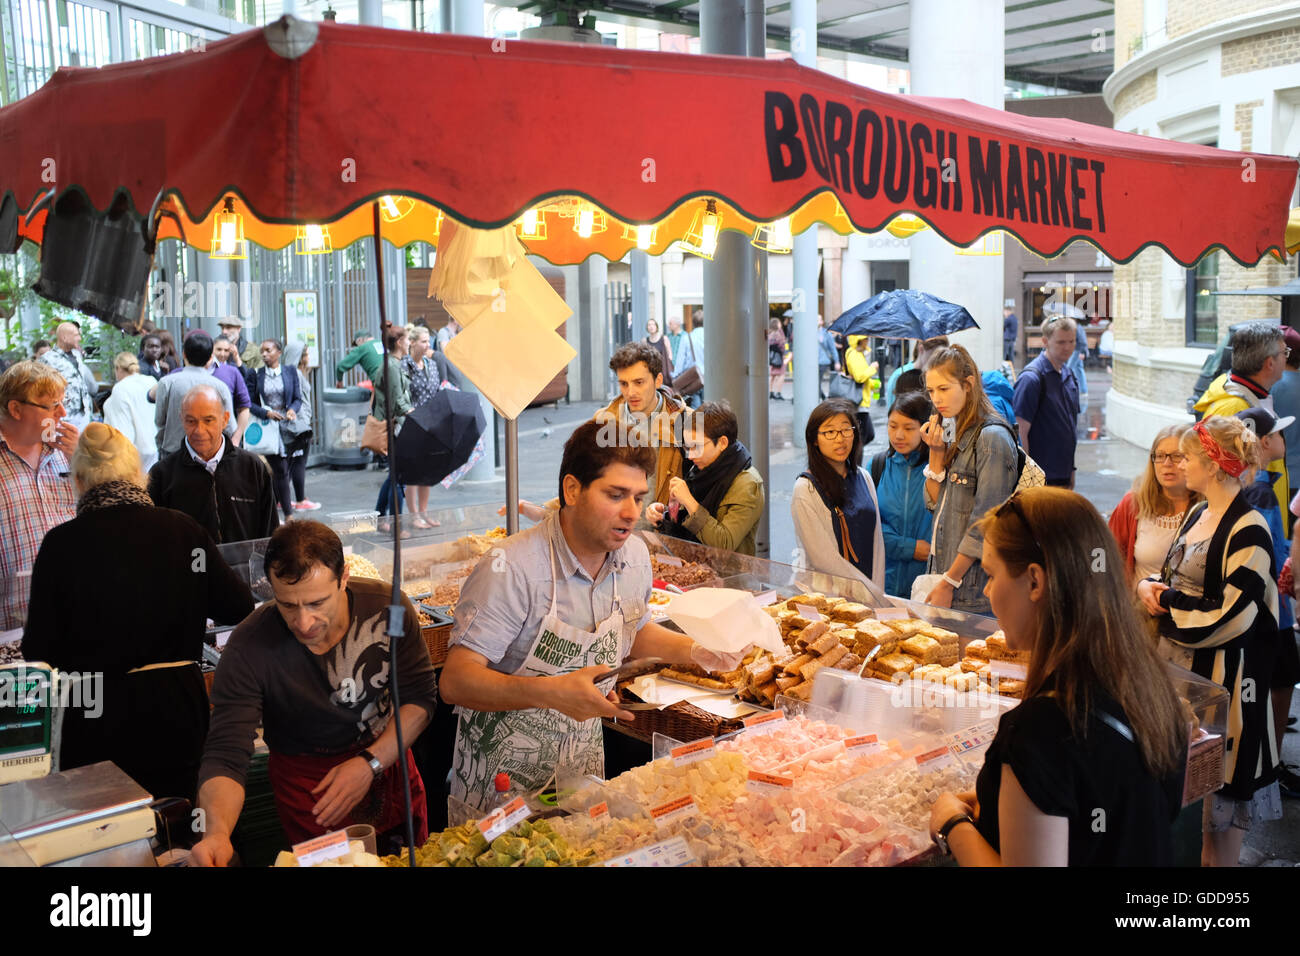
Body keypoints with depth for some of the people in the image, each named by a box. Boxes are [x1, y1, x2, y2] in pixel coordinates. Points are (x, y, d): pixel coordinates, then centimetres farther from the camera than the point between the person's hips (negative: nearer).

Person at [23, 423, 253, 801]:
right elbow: (240, 607, 2)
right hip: (177, 708, 2)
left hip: (100, 717, -2)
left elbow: (39, 652, -6)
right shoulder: (184, 530, -6)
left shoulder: (62, 543, -11)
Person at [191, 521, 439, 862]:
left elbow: (420, 697, -10)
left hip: (388, 759, 3)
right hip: (307, 780, -3)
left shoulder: (387, 606, -21)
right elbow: (225, 757, -27)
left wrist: (371, 763, -24)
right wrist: (217, 833, -46)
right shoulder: (249, 648, -26)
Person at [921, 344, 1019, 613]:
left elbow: (984, 523, -17)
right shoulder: (956, 432, 11)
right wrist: (936, 452, -2)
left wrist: (949, 583, -15)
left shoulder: (991, 437, -15)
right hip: (943, 571, 7)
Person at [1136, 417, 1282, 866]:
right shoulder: (1198, 515, 9)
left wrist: (1164, 599, -12)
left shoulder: (1248, 530, -16)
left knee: (1220, 787, 4)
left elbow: (1230, 616, -21)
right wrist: (1149, 586, -3)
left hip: (1220, 672, -8)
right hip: (1176, 661, 8)